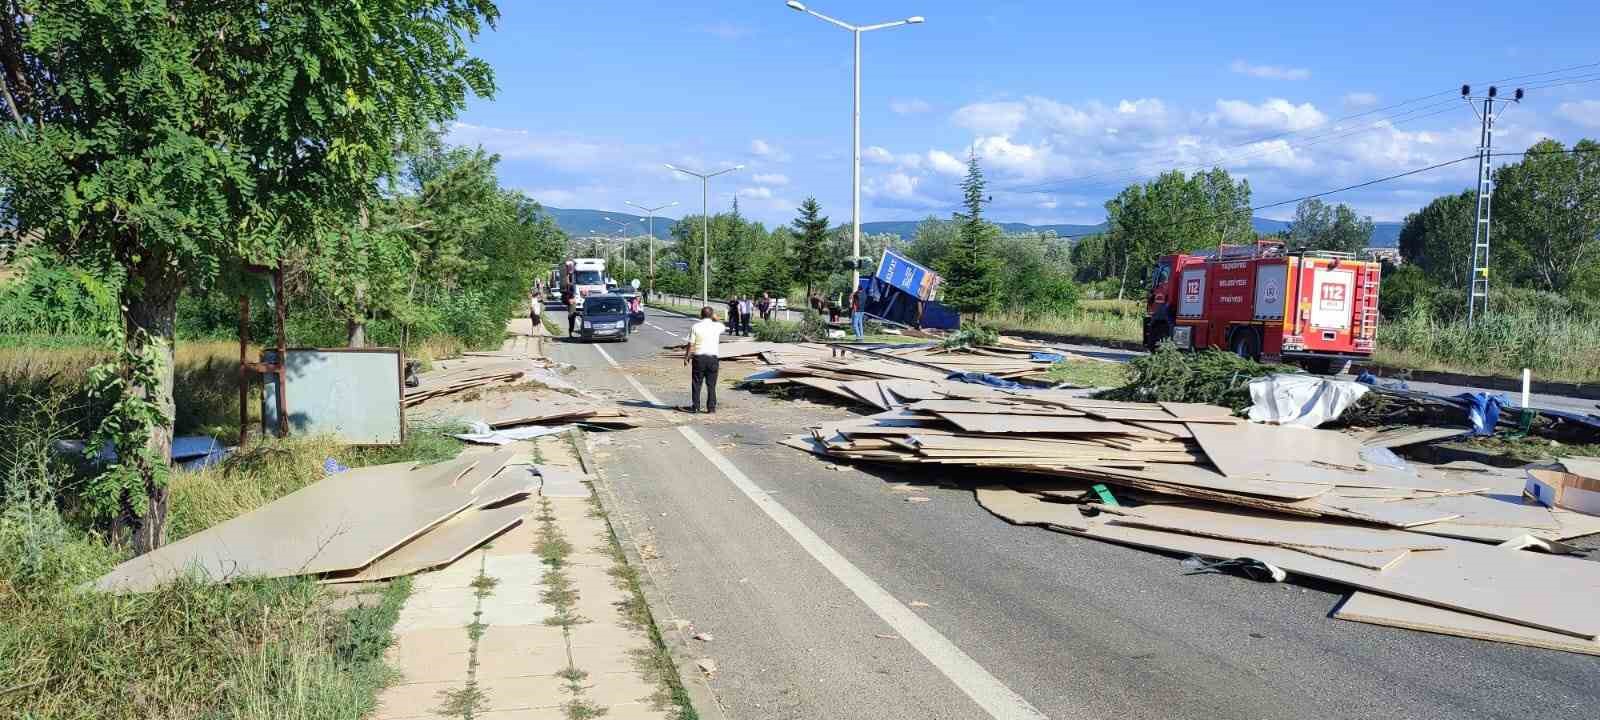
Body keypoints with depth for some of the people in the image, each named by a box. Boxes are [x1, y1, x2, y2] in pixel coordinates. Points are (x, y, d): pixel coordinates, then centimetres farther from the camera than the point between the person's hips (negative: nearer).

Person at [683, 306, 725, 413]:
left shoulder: (695, 327, -5)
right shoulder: (717, 326, -1)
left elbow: (691, 345, -5)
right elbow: (724, 327, 25)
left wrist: (686, 357, 5)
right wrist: (715, 319, 20)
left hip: (698, 357, -1)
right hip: (712, 357, 1)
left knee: (696, 383, 7)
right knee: (711, 384, 7)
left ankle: (695, 406, 8)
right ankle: (711, 407, 6)